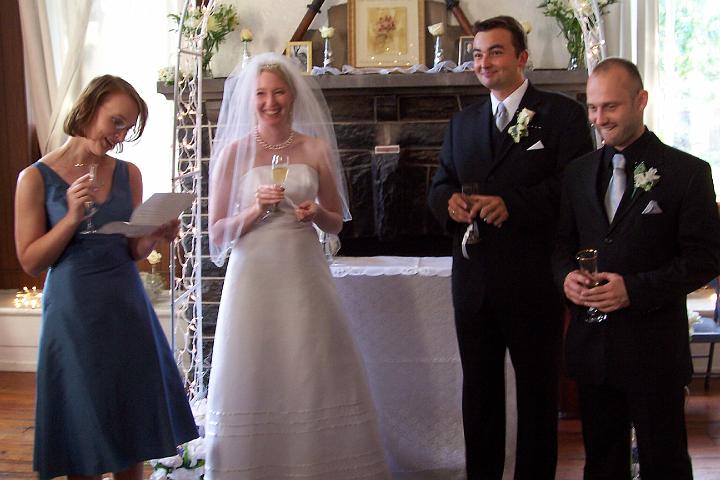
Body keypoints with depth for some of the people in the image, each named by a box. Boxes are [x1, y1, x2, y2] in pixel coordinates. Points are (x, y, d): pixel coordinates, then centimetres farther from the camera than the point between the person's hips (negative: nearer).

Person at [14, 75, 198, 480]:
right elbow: (30, 260, -8)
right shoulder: (36, 179, -7)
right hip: (74, 313, -3)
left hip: (126, 309, 4)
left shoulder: (128, 174, 3)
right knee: (83, 429, 8)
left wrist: (156, 236, -13)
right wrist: (72, 218, -19)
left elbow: (134, 252, 7)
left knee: (133, 421, 12)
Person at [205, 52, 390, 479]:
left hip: (305, 276, 2)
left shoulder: (316, 149, 6)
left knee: (315, 380, 3)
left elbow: (336, 223, 13)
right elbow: (217, 233, 0)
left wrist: (317, 213, -8)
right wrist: (256, 209, -15)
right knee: (253, 384, 2)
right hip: (253, 279, -1)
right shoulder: (234, 152, 1)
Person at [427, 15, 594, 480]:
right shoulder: (463, 122, 14)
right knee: (479, 390, 15)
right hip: (474, 282, 5)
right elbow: (440, 184, 14)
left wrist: (512, 205, -25)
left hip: (534, 281, -5)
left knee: (538, 392, 9)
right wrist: (449, 200, -9)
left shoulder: (562, 113, -4)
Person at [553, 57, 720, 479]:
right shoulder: (579, 173, 9)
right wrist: (566, 275, -8)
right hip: (592, 344, 5)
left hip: (654, 349, -4)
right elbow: (563, 242, 15)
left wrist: (635, 288, -20)